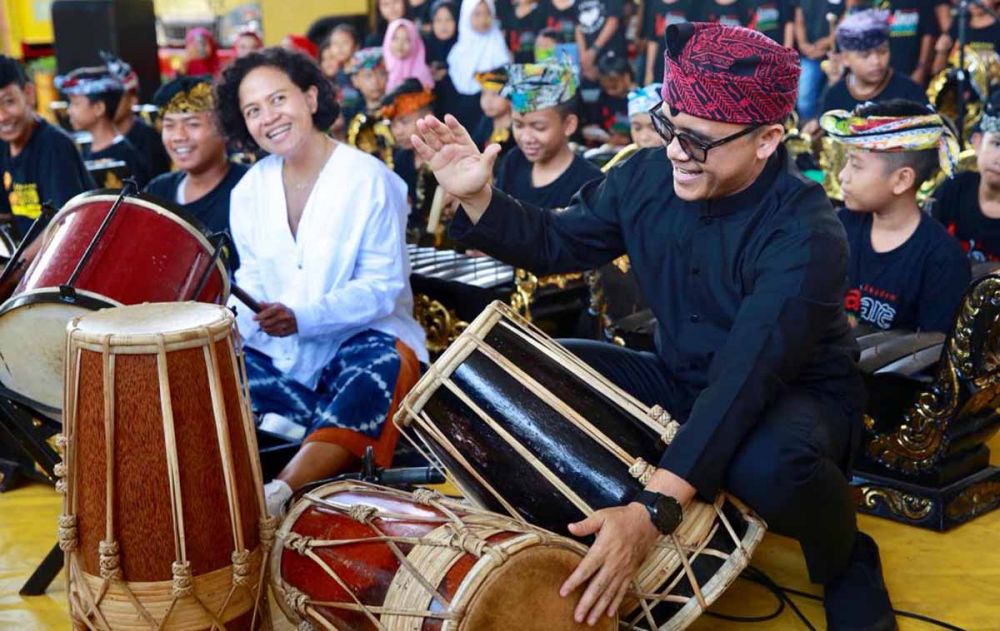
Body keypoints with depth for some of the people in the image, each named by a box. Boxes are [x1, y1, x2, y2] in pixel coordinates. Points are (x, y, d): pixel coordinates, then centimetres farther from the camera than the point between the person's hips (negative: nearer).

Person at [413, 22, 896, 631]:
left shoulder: (806, 235, -30)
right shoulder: (648, 176, -10)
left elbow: (746, 377, -40)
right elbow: (558, 243, 6)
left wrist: (655, 509, -49)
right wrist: (478, 198, -14)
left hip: (796, 394, -5)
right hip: (681, 380, 5)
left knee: (771, 466, -42)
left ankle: (847, 565, -5)